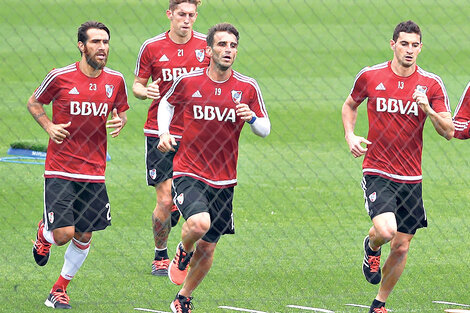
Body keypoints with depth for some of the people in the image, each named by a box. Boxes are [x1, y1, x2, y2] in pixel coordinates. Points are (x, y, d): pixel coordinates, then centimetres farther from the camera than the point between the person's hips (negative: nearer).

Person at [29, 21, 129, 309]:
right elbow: (34, 103, 7)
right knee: (64, 234, -12)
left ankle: (60, 290, 26)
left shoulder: (115, 80, 2)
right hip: (60, 170, -4)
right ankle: (44, 232, 25)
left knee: (83, 237, 6)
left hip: (94, 172, 4)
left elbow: (121, 111, 18)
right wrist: (49, 126, -9)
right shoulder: (60, 77, -8)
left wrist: (120, 122, -5)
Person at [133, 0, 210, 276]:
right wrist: (145, 91, -15)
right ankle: (160, 255, 14)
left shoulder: (207, 46, 1)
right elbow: (137, 85, 8)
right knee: (165, 199, -5)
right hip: (160, 132, -1)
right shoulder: (152, 47, -1)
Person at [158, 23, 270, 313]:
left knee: (207, 248, 8)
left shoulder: (248, 87, -1)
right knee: (199, 222, -30)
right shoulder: (187, 82, -5)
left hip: (224, 179, 3)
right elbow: (167, 103, 16)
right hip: (189, 172, -3)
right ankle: (183, 252, 6)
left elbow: (265, 129, 6)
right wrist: (164, 131, 0)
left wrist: (252, 118, -16)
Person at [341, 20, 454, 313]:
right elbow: (350, 105, 18)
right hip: (377, 172, -2)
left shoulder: (431, 84, -2)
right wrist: (350, 136, 1)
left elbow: (449, 132, -2)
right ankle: (371, 247, 13)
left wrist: (429, 110, -20)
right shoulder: (370, 76, -2)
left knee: (401, 247, 5)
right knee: (386, 229, -25)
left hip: (411, 177, 2)